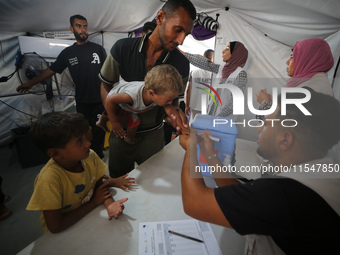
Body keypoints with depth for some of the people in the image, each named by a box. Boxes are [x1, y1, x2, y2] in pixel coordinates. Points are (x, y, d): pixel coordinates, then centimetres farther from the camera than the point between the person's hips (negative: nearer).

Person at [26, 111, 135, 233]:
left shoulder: (90, 156, -15)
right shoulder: (49, 180, -29)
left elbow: (100, 184, -3)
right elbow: (55, 226, -24)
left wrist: (110, 204, -23)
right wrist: (94, 202, -19)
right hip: (62, 234, -4)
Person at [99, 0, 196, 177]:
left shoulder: (181, 64, -13)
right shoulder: (122, 48, -14)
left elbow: (172, 99, -3)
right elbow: (105, 87, -4)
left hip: (152, 135, 0)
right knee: (118, 183, 23)